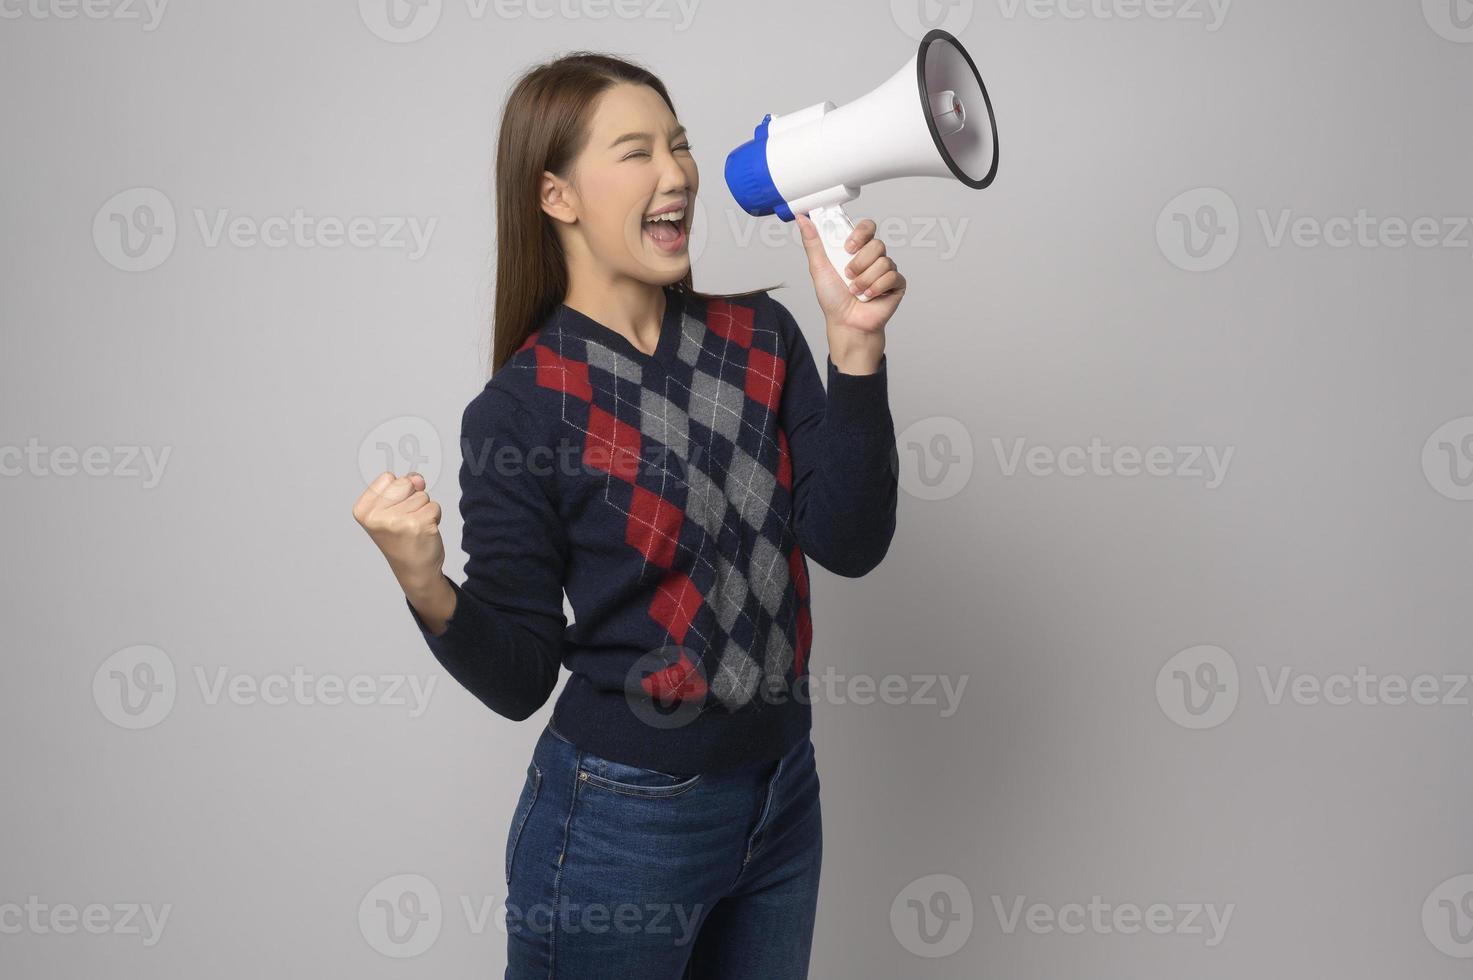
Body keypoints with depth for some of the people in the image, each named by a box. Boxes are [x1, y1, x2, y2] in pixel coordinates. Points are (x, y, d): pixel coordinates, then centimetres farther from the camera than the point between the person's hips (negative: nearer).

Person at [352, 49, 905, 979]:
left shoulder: (760, 335, -1)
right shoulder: (521, 408, -13)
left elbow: (850, 544, -11)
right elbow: (519, 678, -10)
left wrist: (856, 345, -20)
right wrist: (429, 589, -29)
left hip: (783, 795, 5)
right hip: (621, 821, -4)